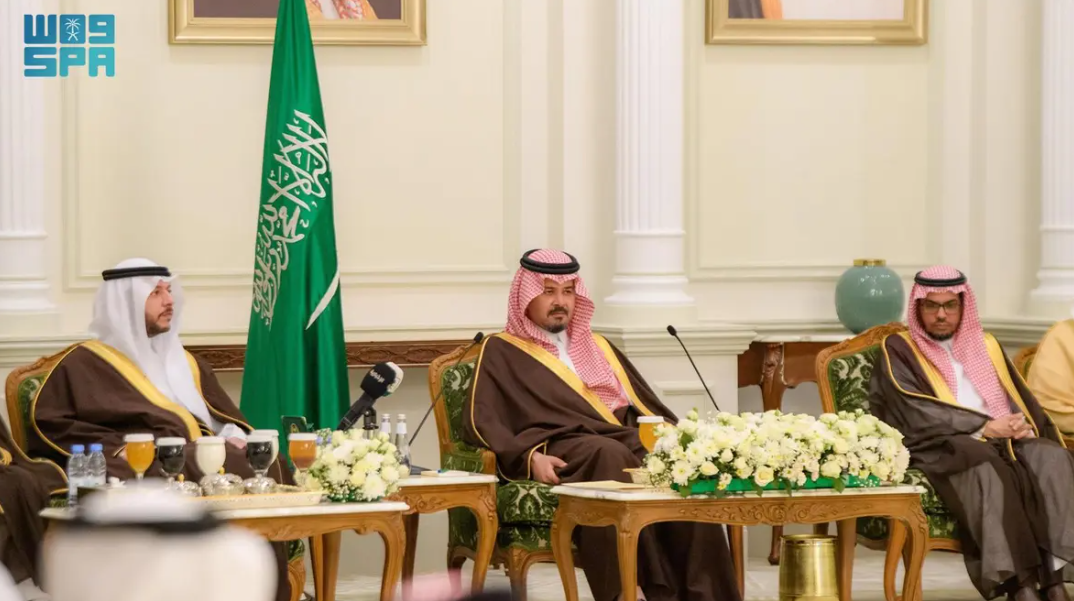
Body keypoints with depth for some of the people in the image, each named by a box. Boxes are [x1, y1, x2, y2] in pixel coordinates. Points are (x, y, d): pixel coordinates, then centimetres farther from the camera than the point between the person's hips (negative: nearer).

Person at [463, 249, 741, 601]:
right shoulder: (502, 352, 15)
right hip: (564, 450, -4)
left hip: (630, 438, 4)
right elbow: (482, 423, 1)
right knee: (609, 455, -40)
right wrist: (530, 456, -17)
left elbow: (646, 405, 27)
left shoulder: (598, 347, 31)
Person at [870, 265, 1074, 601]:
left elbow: (1023, 402, 17)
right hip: (939, 449, -5)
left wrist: (1025, 427, -8)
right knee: (985, 468, -39)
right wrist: (984, 427, -15)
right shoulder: (898, 350, 9)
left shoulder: (986, 346, 25)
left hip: (1002, 444, 5)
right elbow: (914, 414, -6)